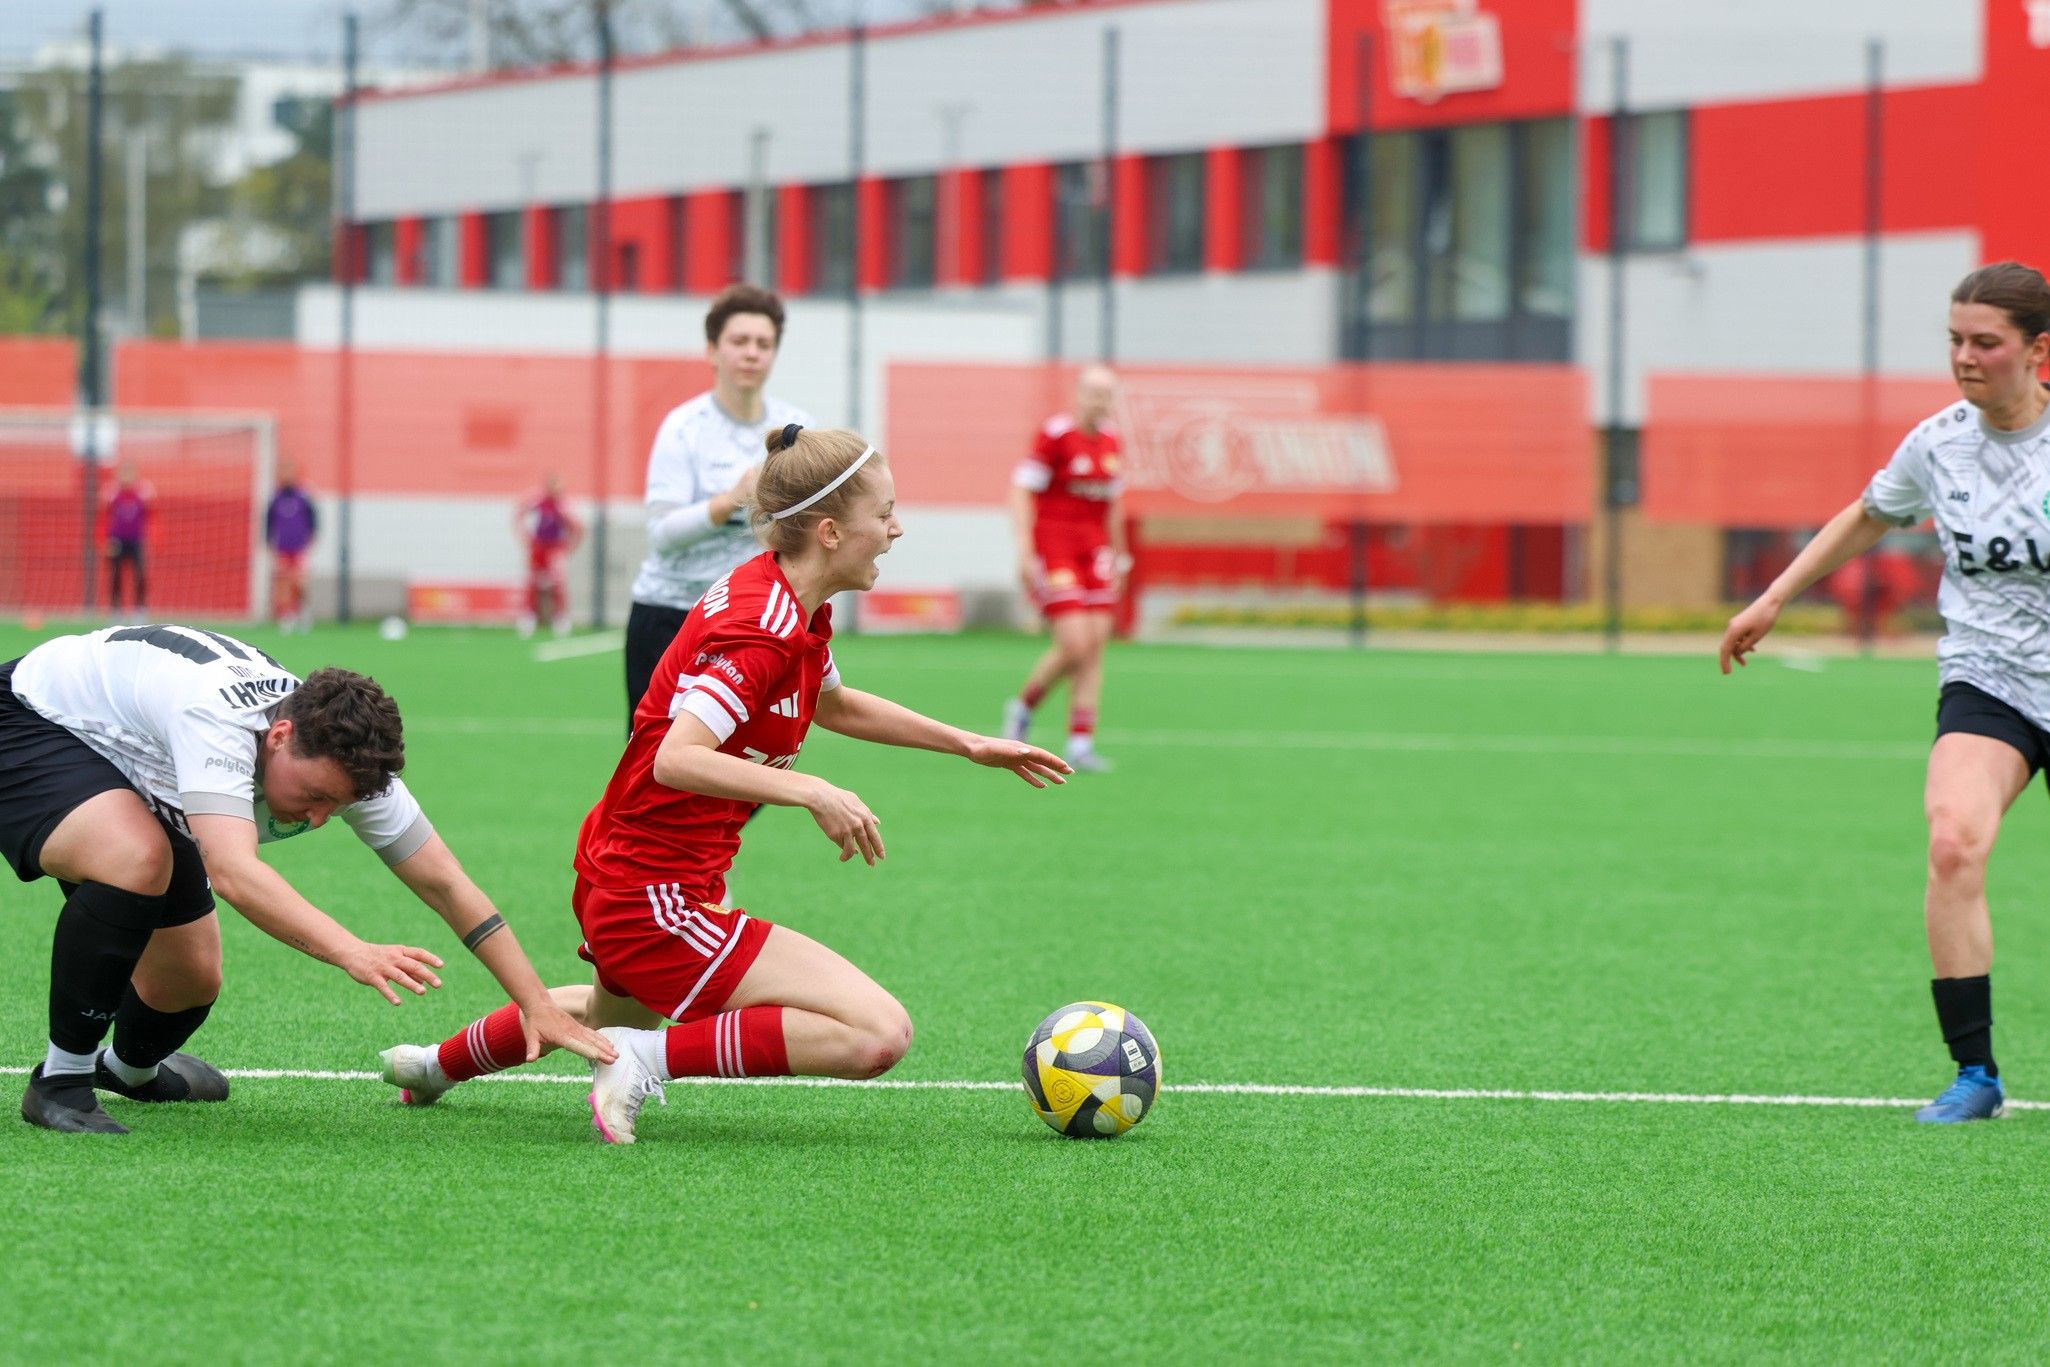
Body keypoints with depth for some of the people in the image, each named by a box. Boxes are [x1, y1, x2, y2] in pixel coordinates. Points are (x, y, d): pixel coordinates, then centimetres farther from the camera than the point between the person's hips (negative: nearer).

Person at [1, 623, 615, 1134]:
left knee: (189, 981, 6)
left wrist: (538, 1005, -18)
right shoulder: (217, 722, -42)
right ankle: (60, 1083, -19)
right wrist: (353, 953, -67)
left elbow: (445, 885, -12)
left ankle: (131, 1068, 45)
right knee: (138, 859, -36)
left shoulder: (343, 758, -20)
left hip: (139, 781, 7)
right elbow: (231, 872, -56)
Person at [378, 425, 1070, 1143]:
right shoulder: (762, 631, -23)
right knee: (877, 1031, -22)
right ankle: (648, 1057, -17)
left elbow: (833, 705, 28)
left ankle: (438, 1064, 60)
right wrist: (810, 792, -43)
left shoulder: (795, 609, 6)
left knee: (611, 1009, 43)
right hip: (656, 898, -11)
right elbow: (676, 760, -35)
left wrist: (968, 744, 27)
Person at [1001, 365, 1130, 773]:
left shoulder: (1110, 441, 9)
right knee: (1074, 646, -14)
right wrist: (1024, 552, -20)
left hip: (1094, 550, 7)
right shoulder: (1055, 434, -12)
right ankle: (1023, 706, 12)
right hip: (1051, 547, -7)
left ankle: (1080, 743, 1)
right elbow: (1021, 491, -13)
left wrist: (1118, 558, 23)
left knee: (1095, 646, -3)